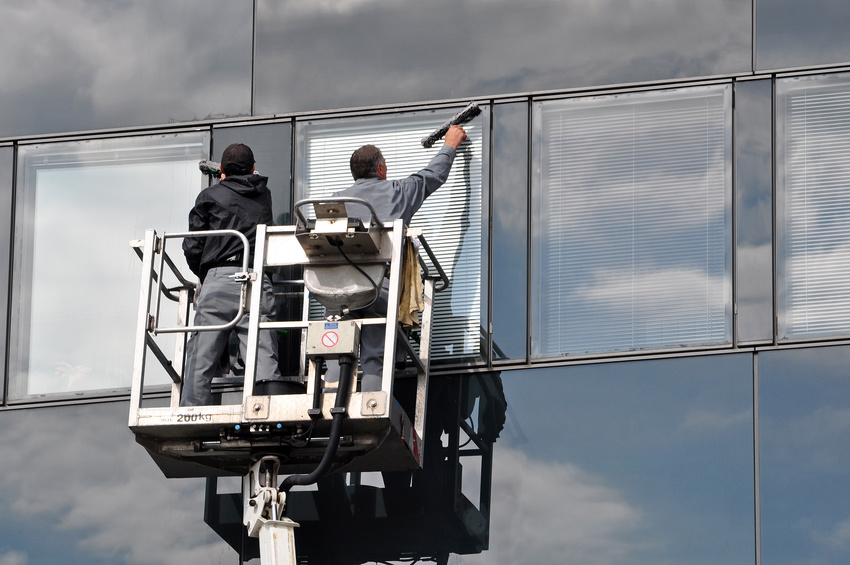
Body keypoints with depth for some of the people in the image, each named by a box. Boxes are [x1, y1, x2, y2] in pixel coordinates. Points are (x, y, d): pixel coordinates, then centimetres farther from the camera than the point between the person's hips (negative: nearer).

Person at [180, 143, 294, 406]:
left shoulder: (210, 196, 10)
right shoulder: (264, 197, 20)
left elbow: (192, 247, 7)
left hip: (219, 279, -2)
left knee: (200, 362, -1)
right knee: (264, 359, -6)